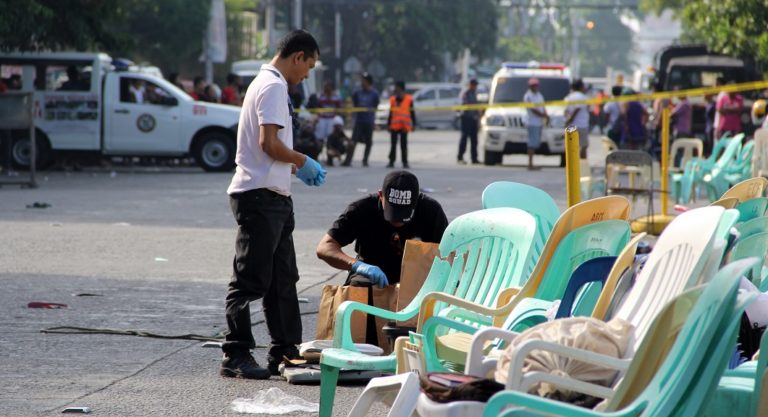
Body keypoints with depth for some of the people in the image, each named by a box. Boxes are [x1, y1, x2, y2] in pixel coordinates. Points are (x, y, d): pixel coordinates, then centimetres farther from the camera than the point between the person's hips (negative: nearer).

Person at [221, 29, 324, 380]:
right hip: (261, 195, -11)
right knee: (251, 281, -8)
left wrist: (293, 168, 16)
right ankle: (235, 357, -6)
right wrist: (302, 161, -7)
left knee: (282, 278, 15)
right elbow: (269, 143, -22)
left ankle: (284, 351, 21)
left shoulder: (267, 83, 20)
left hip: (273, 196, 11)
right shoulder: (274, 87, -13)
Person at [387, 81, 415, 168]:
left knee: (403, 145, 0)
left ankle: (405, 162, 6)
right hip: (394, 126, 3)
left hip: (404, 127, -3)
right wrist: (388, 124, 11)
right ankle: (391, 162, 8)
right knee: (393, 145, 3)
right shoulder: (393, 99, 9)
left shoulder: (409, 99, -1)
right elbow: (391, 113, 14)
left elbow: (412, 113, 2)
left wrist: (413, 124, -1)